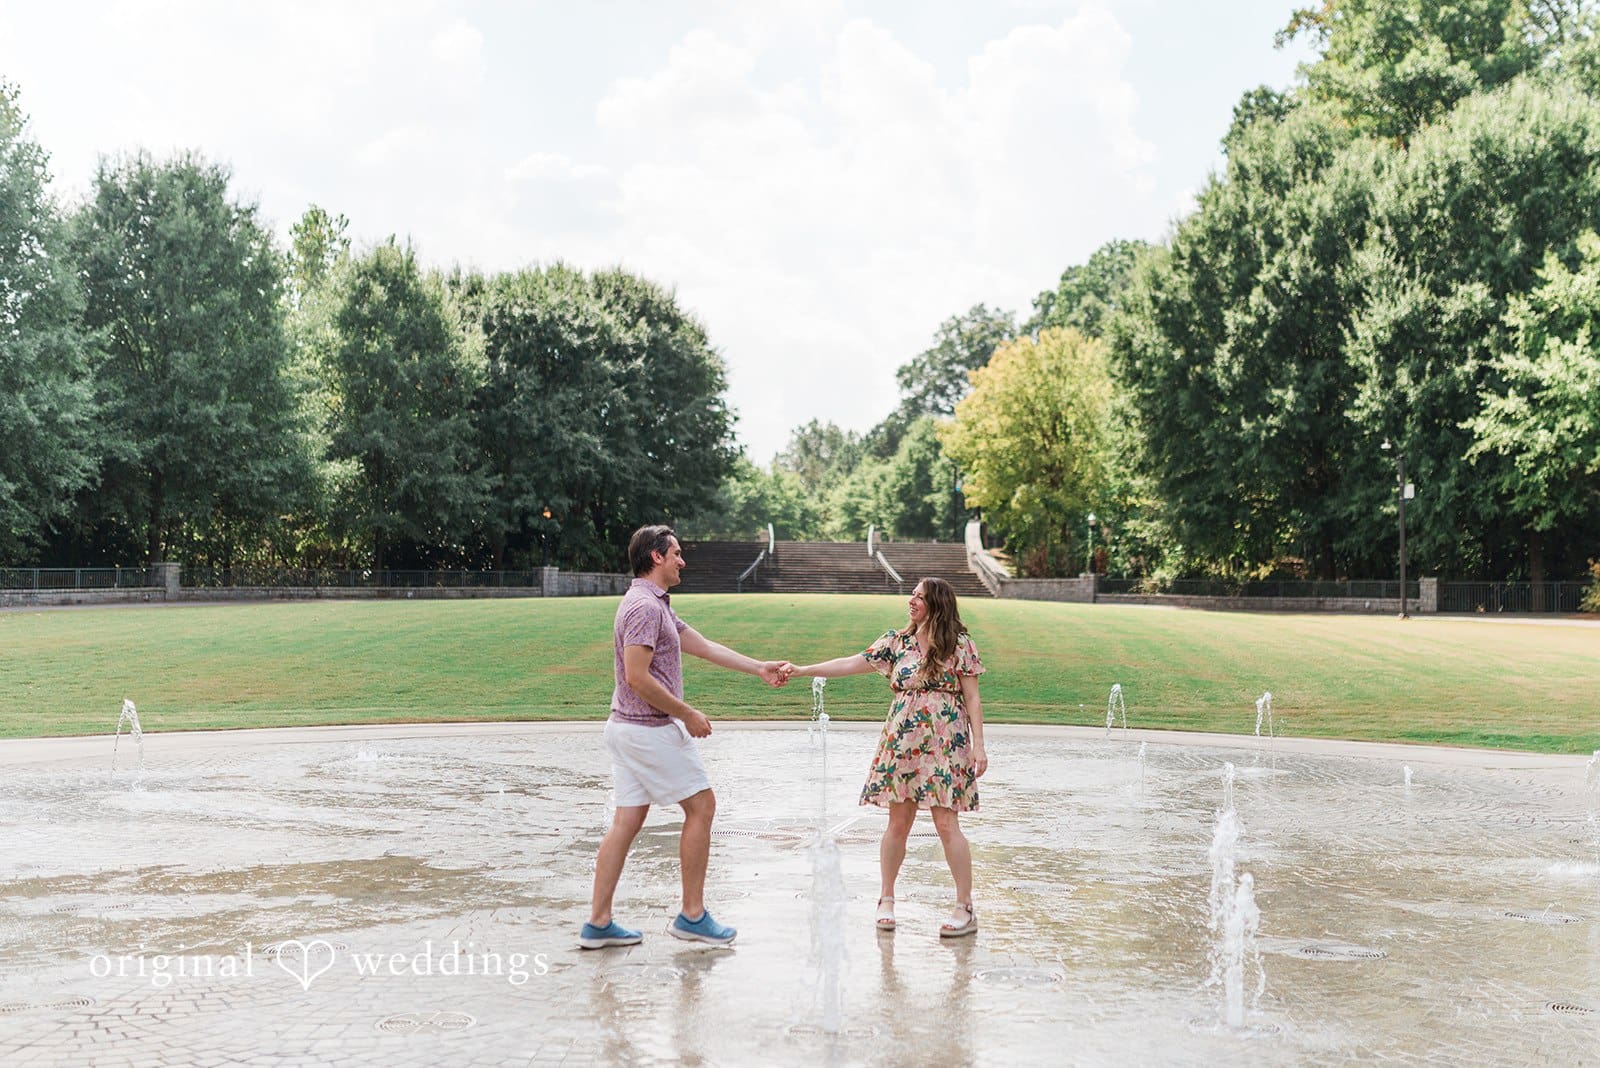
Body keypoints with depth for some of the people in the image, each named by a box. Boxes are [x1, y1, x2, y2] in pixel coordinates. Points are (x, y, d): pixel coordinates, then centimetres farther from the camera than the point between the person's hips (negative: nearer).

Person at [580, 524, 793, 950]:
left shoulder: (655, 605, 17)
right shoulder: (645, 606, -17)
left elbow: (704, 647, 21)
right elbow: (637, 677, -23)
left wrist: (760, 668, 20)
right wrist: (687, 714, -16)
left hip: (628, 727, 10)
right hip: (652, 729, -10)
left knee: (627, 820, 9)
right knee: (701, 805, 1)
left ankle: (598, 922, 9)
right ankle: (692, 915, 8)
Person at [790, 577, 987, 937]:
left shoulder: (959, 645, 0)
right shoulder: (897, 642, 9)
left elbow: (972, 698, 0)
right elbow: (852, 664, 8)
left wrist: (978, 745, -6)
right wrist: (802, 670, 3)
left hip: (945, 744, -3)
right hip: (901, 742, 3)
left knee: (946, 823, -6)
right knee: (898, 822, 5)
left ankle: (965, 908, 2)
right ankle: (886, 900, 21)